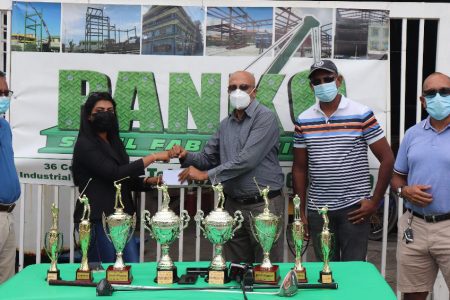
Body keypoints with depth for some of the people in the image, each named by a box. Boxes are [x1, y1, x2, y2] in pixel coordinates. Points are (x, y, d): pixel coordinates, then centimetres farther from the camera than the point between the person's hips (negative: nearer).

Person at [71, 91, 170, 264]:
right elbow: (115, 173, -18)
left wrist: (149, 181, 1)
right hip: (97, 219, -8)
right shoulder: (85, 145, -9)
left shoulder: (113, 143, 17)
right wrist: (153, 157, -15)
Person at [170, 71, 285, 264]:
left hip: (263, 205, -7)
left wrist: (207, 175, -17)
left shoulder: (265, 118, -11)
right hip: (233, 204, 7)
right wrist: (186, 156, -5)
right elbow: (208, 157, 17)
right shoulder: (226, 124, 13)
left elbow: (247, 160, -21)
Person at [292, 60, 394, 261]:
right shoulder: (303, 120, 5)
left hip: (354, 208, -3)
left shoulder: (362, 114, -4)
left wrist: (375, 201, -6)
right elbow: (299, 169, 10)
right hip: (317, 209, 3)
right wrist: (300, 211, 7)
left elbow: (387, 159, -3)